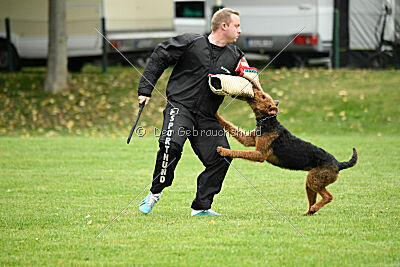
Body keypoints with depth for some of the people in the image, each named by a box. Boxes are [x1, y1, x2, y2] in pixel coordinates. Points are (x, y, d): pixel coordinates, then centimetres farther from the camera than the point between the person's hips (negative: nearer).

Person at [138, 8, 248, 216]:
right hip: (179, 107, -5)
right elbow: (159, 58, 3)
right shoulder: (191, 43, -3)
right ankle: (155, 192, -9)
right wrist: (145, 89, 0)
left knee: (221, 157, -7)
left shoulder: (234, 57, 9)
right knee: (171, 144, -29)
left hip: (207, 117, 5)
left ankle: (201, 207, 5)